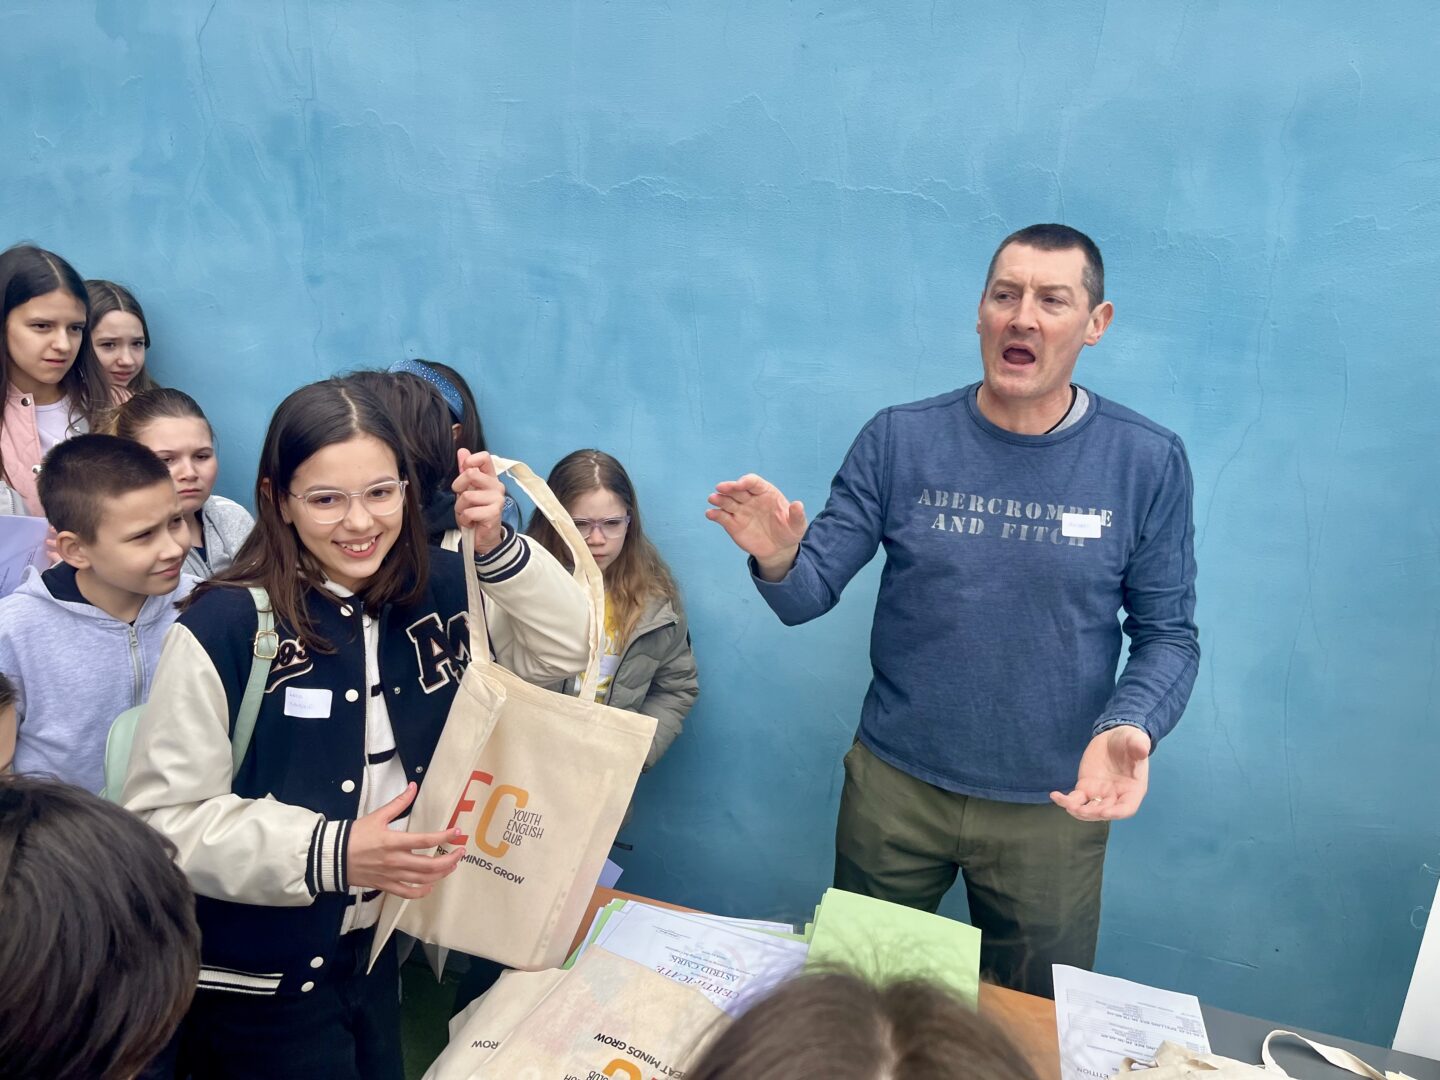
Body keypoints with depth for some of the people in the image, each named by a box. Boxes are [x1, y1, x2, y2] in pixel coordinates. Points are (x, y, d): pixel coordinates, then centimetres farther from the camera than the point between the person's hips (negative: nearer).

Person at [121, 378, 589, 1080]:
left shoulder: (435, 589, -4)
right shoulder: (227, 624, -20)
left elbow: (564, 651, -2)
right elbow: (161, 818, -17)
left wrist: (494, 544, -16)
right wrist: (329, 852, -28)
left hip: (382, 949, 5)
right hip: (258, 980, -5)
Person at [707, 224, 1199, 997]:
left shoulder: (1148, 464, -8)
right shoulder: (899, 440, -7)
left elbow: (1167, 635, -3)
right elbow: (810, 593, -8)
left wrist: (1128, 728, -22)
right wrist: (777, 561, -30)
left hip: (1054, 806, 0)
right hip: (894, 785, 1)